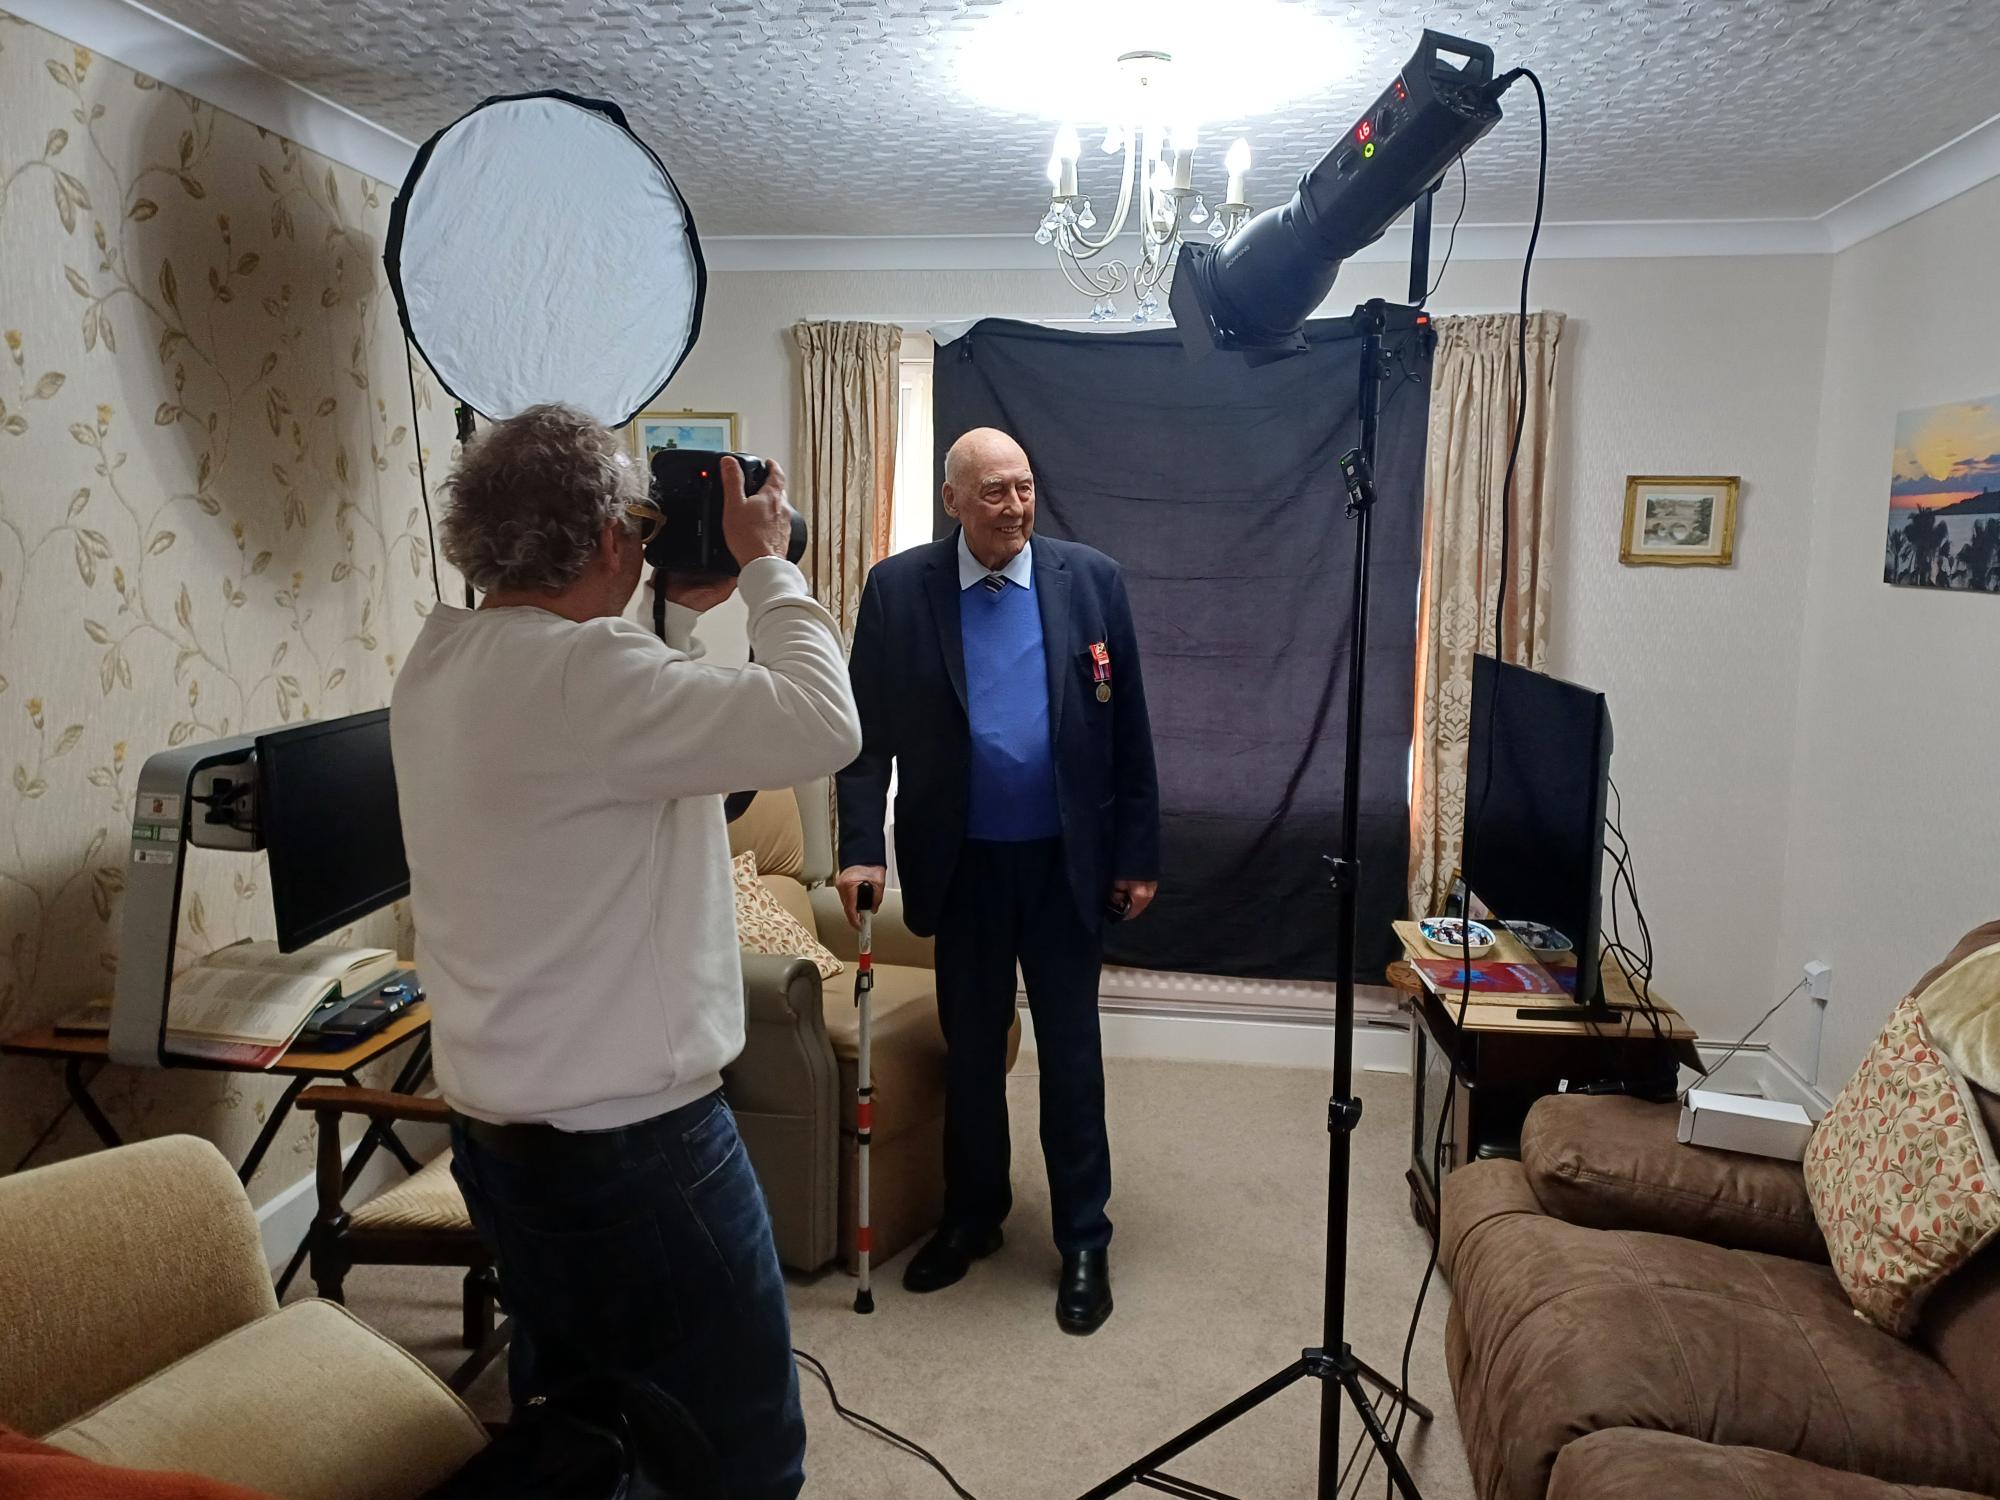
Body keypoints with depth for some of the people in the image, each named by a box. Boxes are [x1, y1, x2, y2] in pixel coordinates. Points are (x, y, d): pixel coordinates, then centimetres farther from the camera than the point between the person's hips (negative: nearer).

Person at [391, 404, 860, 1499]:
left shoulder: (437, 666, 5)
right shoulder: (579, 669, -24)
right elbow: (822, 723, -27)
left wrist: (682, 612, 13)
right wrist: (766, 564, -13)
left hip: (495, 1126, 10)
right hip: (630, 1142, -10)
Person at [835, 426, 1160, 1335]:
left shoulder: (1089, 579, -3)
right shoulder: (898, 588, -4)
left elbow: (1128, 730, -1)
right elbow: (869, 731, -2)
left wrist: (1138, 854, -2)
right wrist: (860, 847, -12)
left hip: (1067, 860, -1)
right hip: (960, 863, 1)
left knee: (1071, 1052, 8)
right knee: (970, 1048, 16)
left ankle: (1084, 1239, 24)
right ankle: (971, 1218, 35)